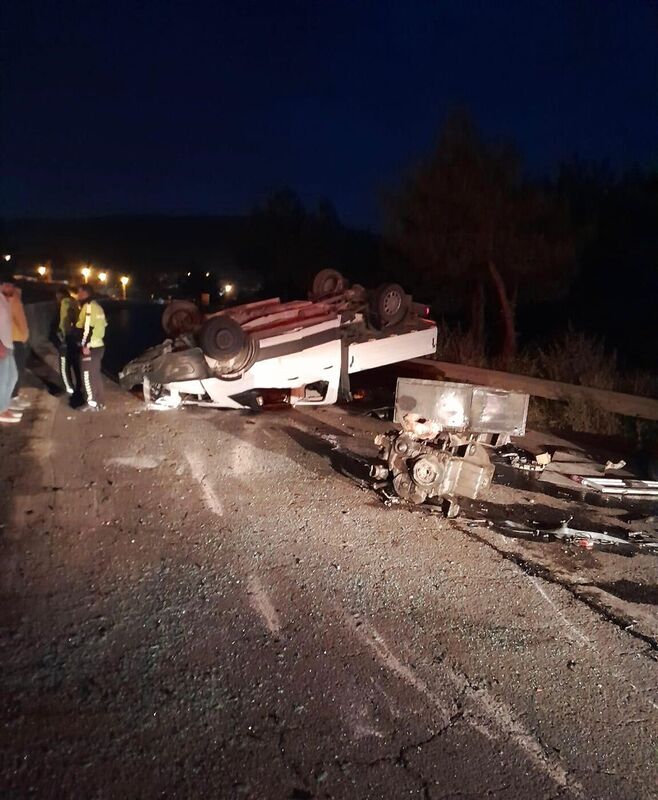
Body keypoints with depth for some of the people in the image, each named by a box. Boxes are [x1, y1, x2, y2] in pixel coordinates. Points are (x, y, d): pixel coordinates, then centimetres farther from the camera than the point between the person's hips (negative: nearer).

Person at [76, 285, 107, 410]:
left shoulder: (88, 306, -14)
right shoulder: (97, 306, 14)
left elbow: (88, 327, -21)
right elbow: (103, 325, 19)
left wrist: (85, 345, -21)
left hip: (90, 347, -9)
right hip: (99, 345, 9)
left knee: (88, 376, -2)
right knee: (96, 375, 15)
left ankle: (92, 404, 2)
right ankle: (100, 402, 21)